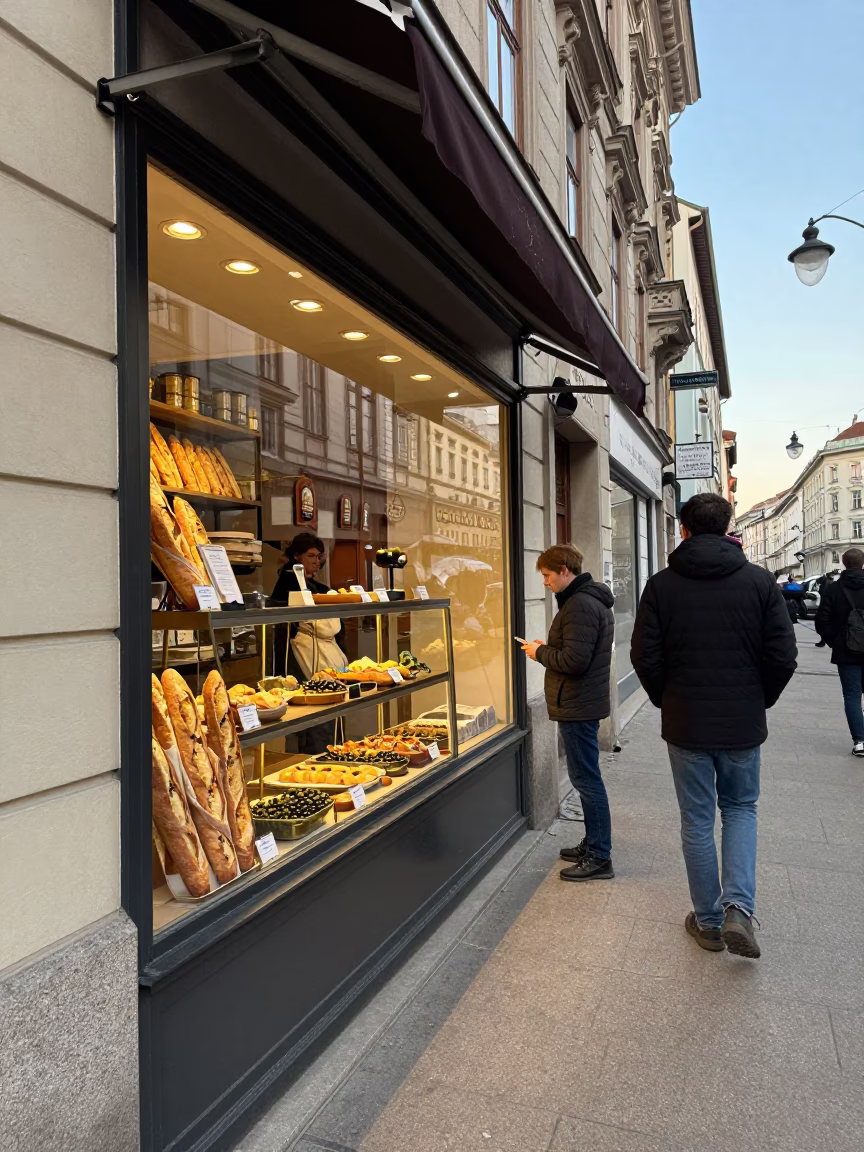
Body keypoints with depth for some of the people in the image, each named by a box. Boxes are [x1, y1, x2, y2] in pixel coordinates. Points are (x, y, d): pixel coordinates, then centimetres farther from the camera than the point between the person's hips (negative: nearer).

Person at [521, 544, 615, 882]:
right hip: (584, 703, 11)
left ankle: (599, 857, 7)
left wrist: (540, 652, -11)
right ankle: (593, 844, 30)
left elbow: (574, 661, -26)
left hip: (577, 706, -11)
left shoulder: (580, 606, -20)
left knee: (586, 779, -2)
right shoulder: (591, 600, 14)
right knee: (587, 777, 18)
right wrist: (548, 649, 7)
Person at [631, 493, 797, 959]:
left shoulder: (661, 585, -7)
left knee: (697, 821, 12)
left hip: (686, 725, -1)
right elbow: (783, 657, -6)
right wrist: (759, 701, 11)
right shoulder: (760, 580, -5)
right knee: (740, 808, 20)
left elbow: (645, 658, -8)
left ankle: (708, 921, 24)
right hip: (743, 724, 1)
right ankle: (739, 907, 4)